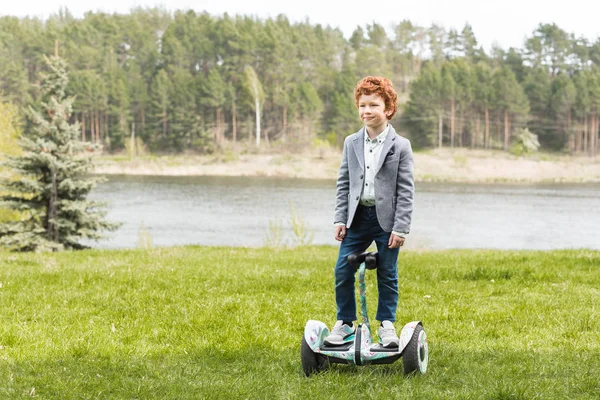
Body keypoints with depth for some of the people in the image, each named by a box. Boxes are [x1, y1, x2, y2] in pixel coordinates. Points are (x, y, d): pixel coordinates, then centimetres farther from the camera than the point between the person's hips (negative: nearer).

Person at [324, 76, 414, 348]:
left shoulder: (400, 146, -4)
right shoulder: (351, 143, 7)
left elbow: (406, 191, -6)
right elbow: (343, 183, 10)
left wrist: (400, 228, -11)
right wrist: (340, 219, 2)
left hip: (387, 219, -3)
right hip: (357, 216, 3)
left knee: (387, 274, 6)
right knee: (342, 271, 0)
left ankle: (387, 324, 20)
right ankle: (344, 323, 15)